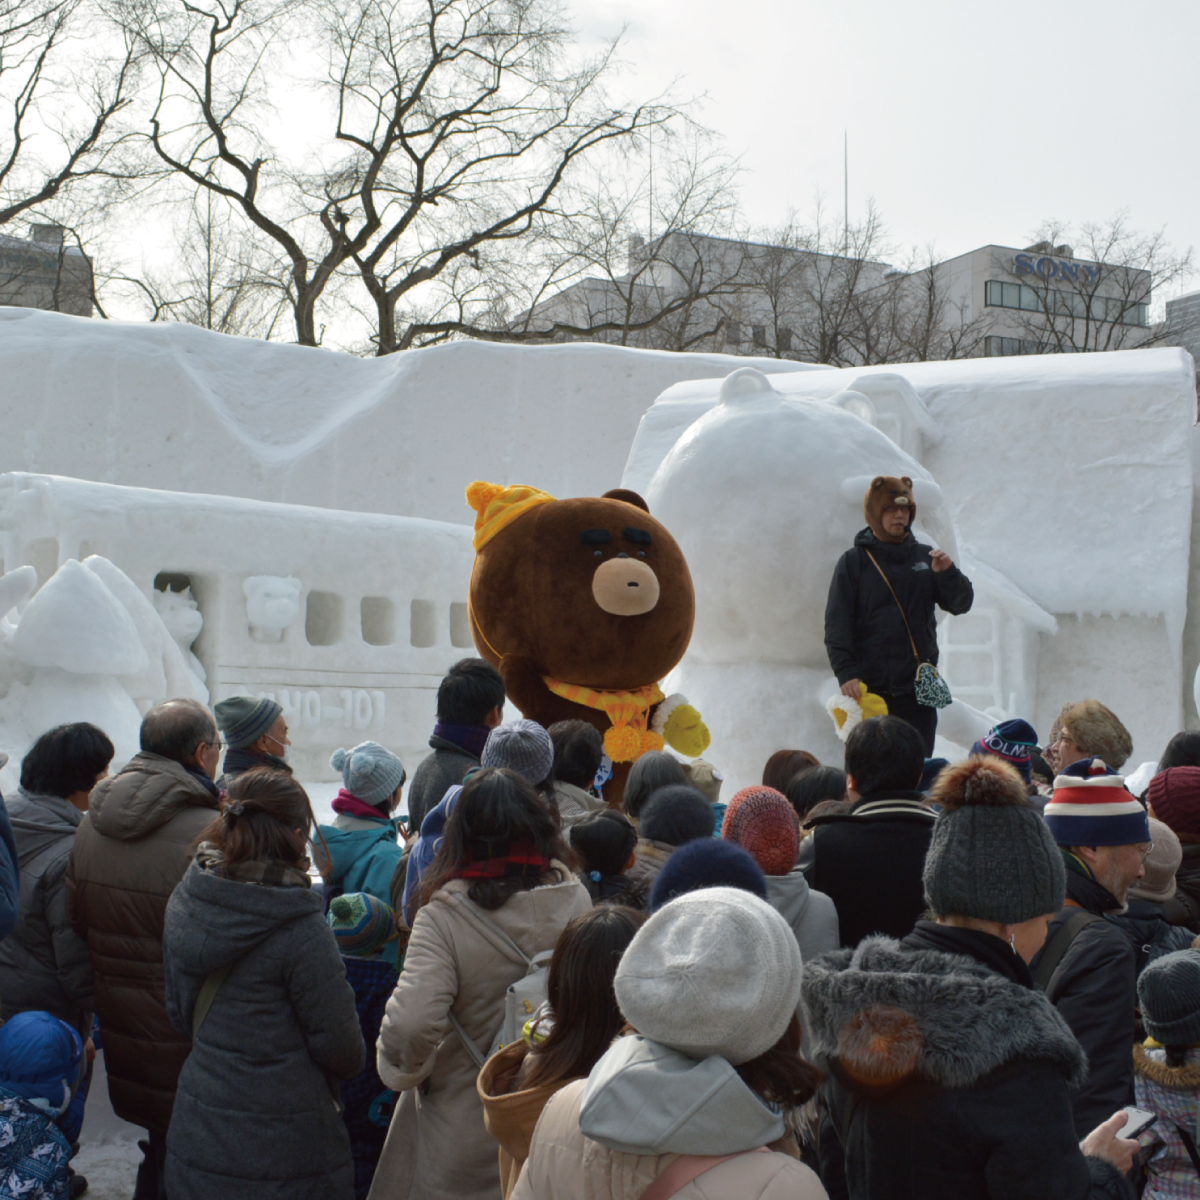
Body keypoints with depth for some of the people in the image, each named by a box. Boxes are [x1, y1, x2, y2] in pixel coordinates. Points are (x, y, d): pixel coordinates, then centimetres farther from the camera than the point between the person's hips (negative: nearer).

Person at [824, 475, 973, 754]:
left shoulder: (925, 556, 12)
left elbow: (961, 604, 9)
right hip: (871, 688, -3)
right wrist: (845, 673, -17)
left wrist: (947, 573, -10)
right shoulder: (854, 562, 2)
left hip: (919, 686, 3)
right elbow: (836, 625, -4)